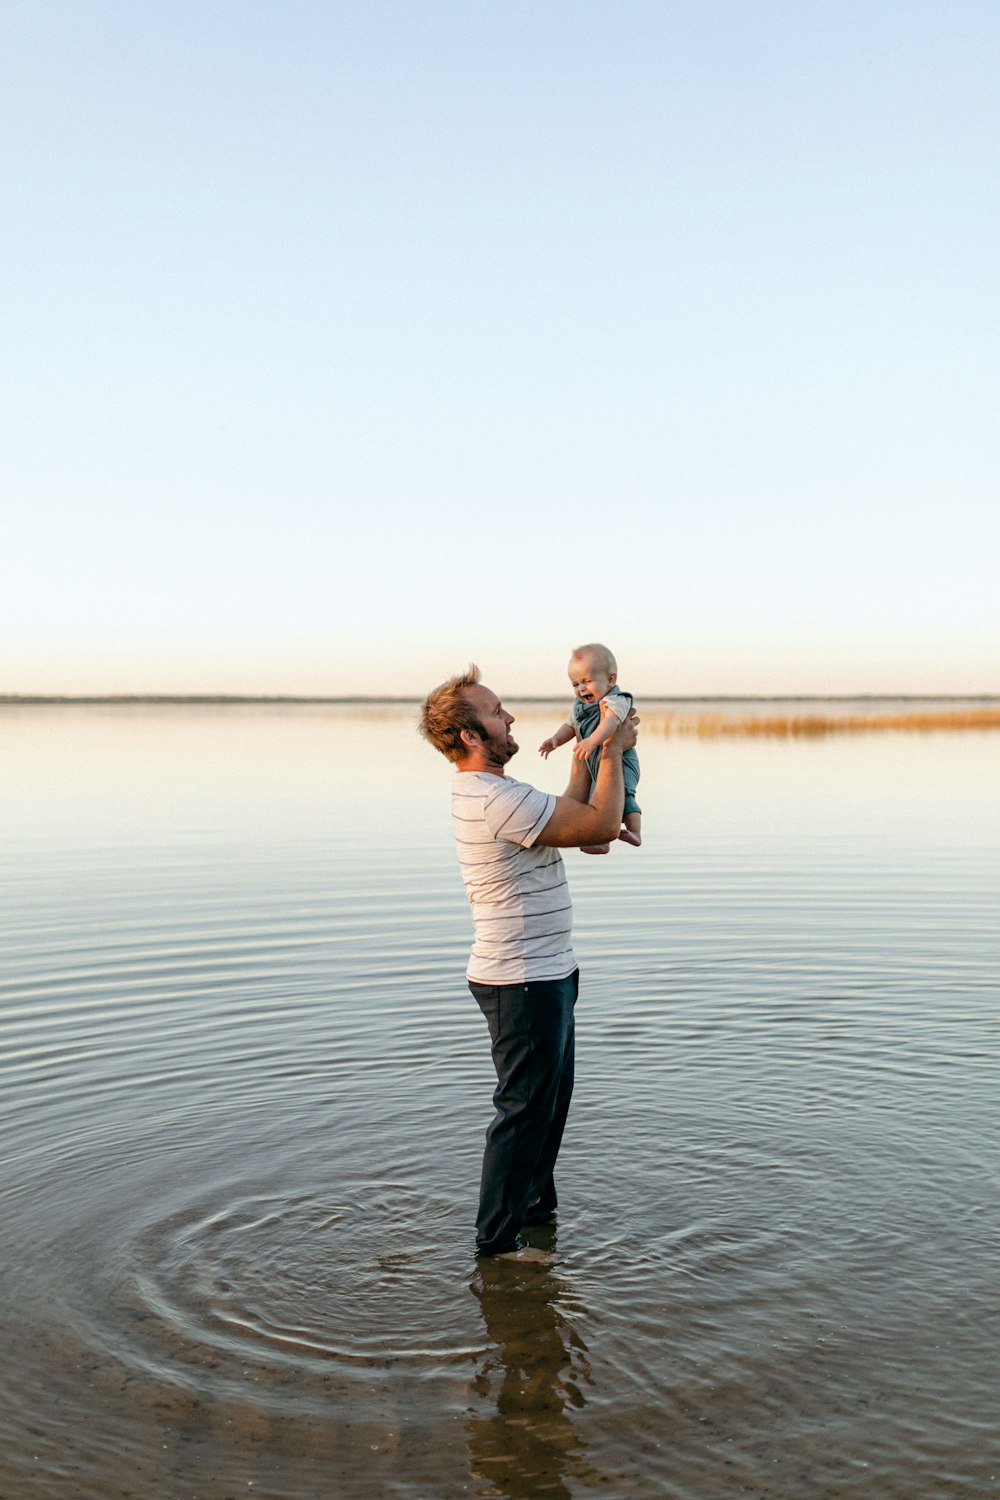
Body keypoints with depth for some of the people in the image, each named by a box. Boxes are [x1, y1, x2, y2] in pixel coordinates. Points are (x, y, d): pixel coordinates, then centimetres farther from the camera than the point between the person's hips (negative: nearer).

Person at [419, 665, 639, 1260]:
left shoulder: (484, 791, 9)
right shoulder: (499, 799, -25)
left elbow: (573, 818, 16)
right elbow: (601, 825, -21)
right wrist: (615, 750, -9)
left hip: (544, 974, 11)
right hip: (524, 984, -11)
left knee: (553, 1095, 24)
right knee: (525, 1108, 1)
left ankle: (536, 1202, 41)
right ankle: (497, 1239, 14)